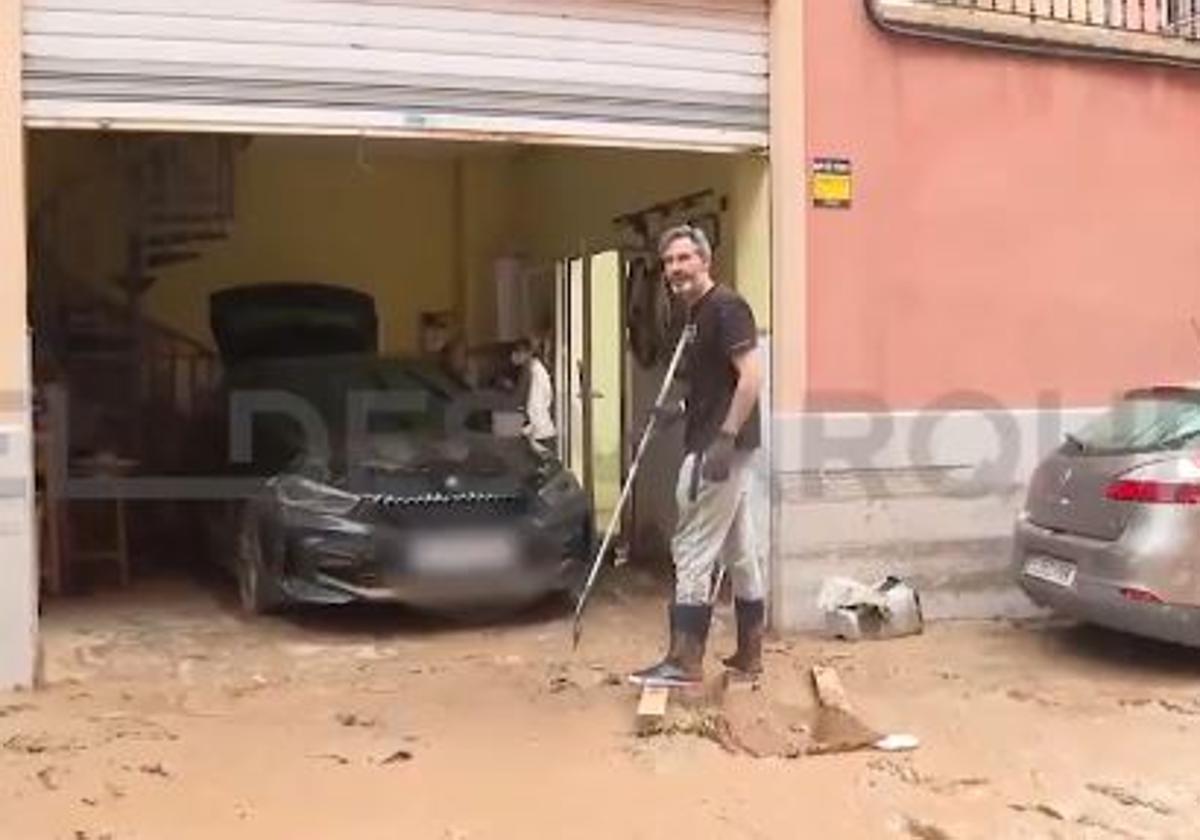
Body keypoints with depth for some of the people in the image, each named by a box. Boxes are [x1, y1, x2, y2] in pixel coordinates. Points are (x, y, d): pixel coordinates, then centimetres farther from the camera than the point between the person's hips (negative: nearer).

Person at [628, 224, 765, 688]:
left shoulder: (726, 306, -13)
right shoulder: (697, 314, 17)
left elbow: (752, 376, -21)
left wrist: (724, 438, -26)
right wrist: (681, 409, 13)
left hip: (720, 447, -10)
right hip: (716, 445, 10)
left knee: (693, 550, -8)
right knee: (738, 550, 13)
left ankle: (685, 660, -4)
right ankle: (749, 653, 20)